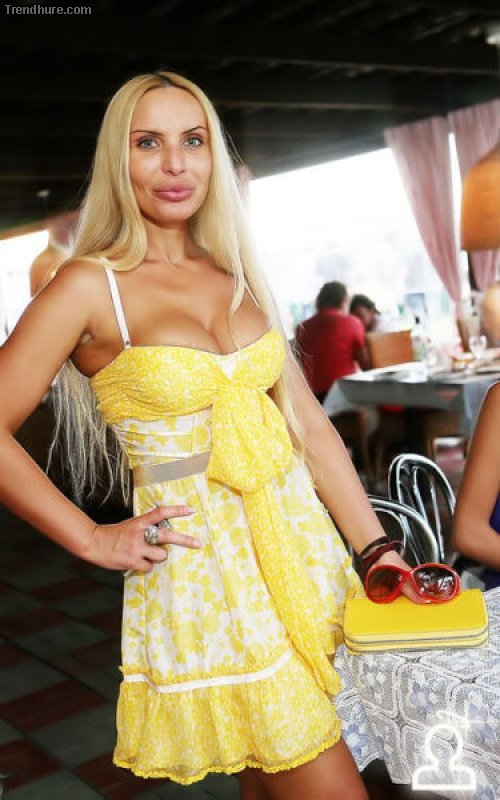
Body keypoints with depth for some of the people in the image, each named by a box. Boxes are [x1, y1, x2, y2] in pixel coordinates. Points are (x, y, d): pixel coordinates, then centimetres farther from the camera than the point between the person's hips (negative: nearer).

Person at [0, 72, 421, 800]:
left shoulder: (236, 276, 9)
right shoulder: (92, 286, -8)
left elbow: (307, 421, 8)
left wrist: (378, 549, 4)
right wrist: (94, 541, -8)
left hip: (302, 545, 6)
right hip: (204, 573, -6)